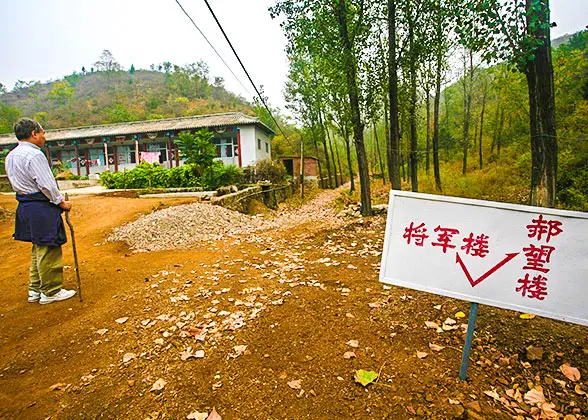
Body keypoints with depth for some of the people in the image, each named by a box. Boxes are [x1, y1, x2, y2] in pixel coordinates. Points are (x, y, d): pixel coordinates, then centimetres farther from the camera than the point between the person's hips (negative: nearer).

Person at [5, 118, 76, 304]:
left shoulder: (11, 156, 13)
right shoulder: (34, 155, -17)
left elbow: (17, 182, 17)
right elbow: (46, 184, -20)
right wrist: (61, 202, -8)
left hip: (25, 207, 10)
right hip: (42, 209, -10)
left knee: (38, 249, 19)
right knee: (48, 251, 0)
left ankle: (35, 290, 28)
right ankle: (50, 292, 10)